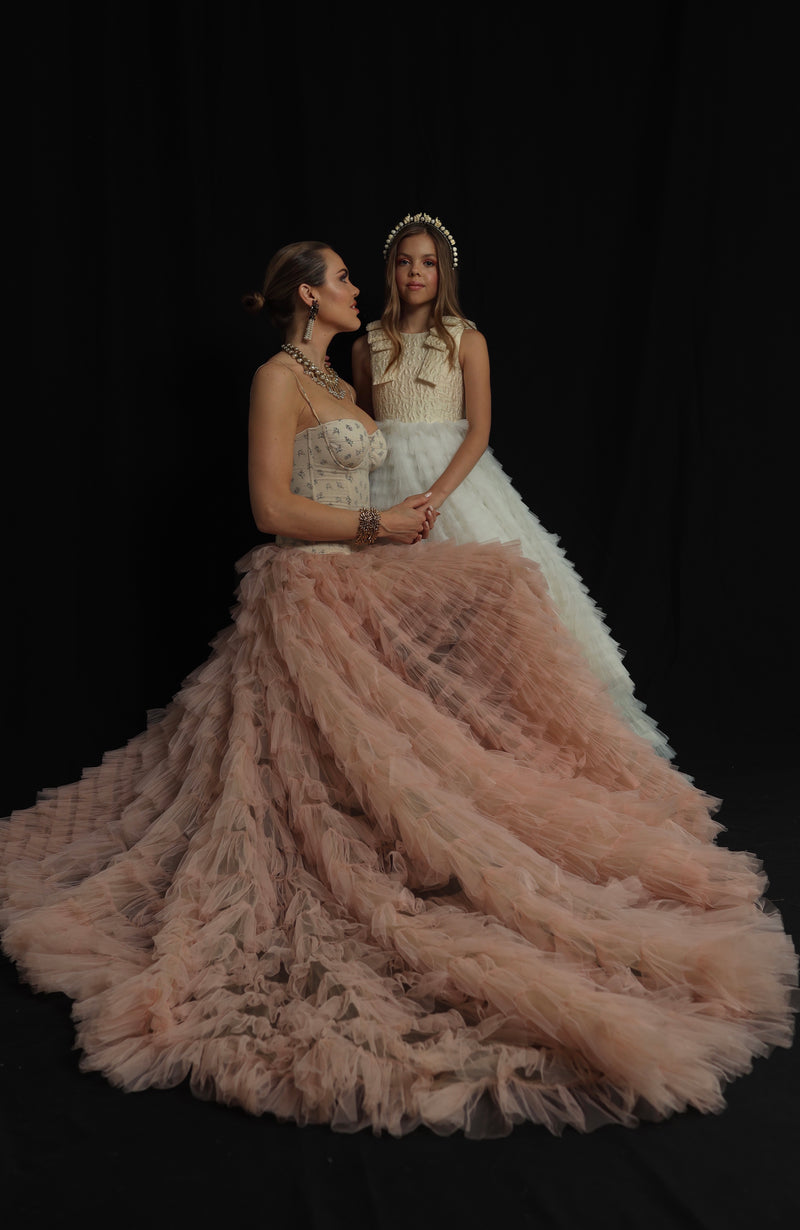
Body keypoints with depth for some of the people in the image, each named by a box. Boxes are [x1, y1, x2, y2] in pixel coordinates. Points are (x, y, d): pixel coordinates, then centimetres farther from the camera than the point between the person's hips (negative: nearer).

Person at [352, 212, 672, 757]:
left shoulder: (467, 340, 3)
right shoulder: (368, 345, 11)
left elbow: (479, 433, -5)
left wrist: (435, 495, -19)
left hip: (455, 476, -2)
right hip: (385, 481, 2)